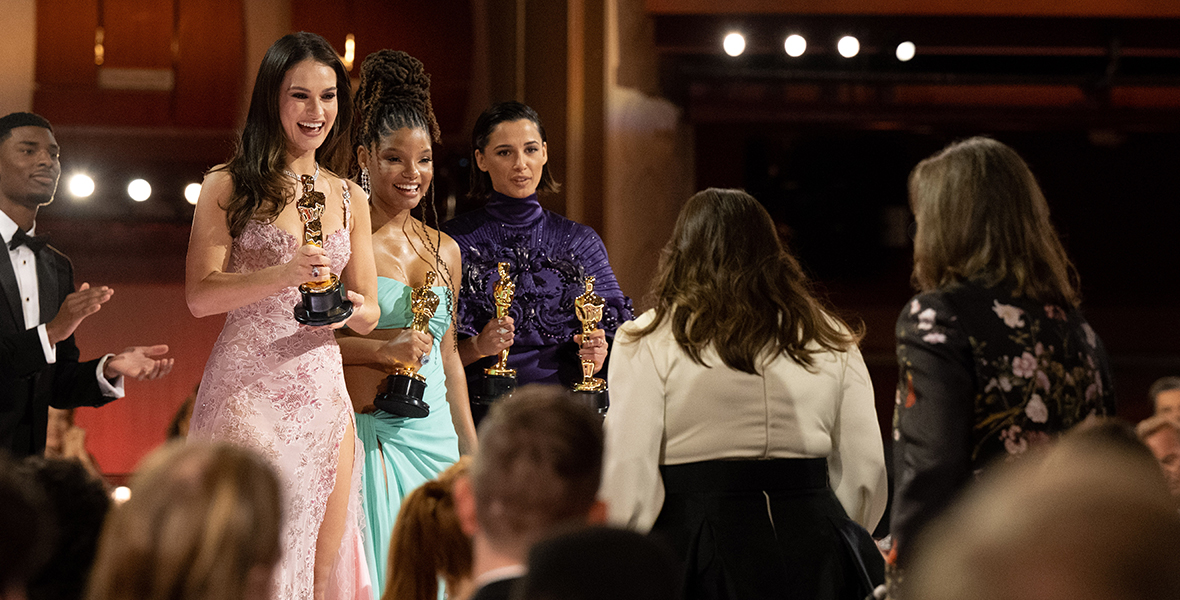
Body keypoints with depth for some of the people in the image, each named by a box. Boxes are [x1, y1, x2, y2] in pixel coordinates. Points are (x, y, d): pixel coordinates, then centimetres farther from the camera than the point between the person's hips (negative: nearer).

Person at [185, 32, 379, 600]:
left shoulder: (349, 198, 14)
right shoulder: (229, 186, 1)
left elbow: (368, 314, 15)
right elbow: (199, 295, -7)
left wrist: (350, 308, -9)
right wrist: (281, 276, -22)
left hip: (323, 395, 5)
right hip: (248, 390, -5)